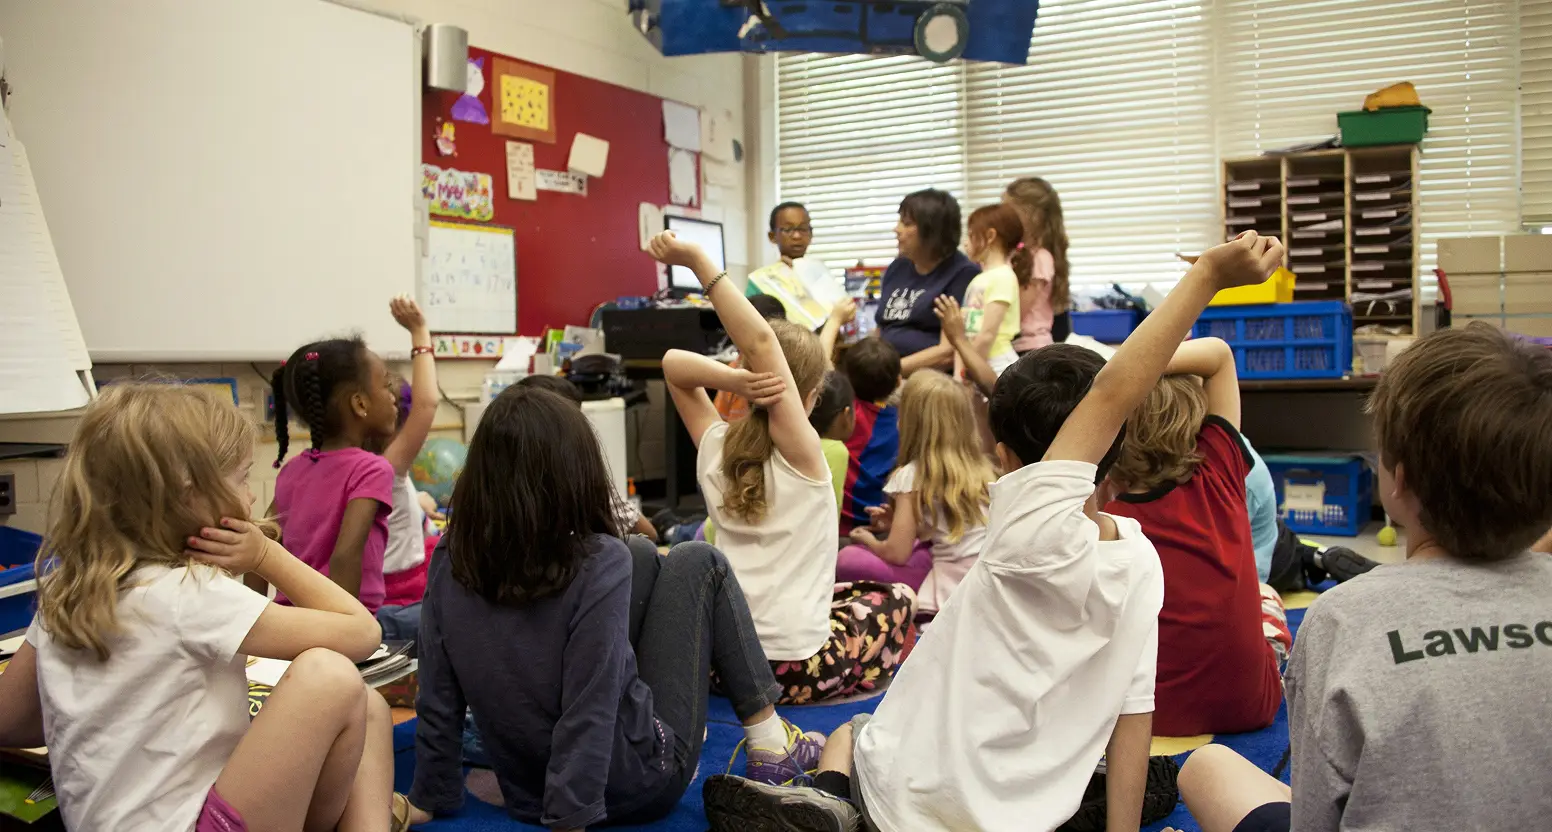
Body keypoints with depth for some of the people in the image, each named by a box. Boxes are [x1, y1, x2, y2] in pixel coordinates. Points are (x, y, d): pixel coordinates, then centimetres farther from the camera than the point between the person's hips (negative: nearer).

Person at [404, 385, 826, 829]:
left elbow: (438, 703, -5)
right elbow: (588, 720, -27)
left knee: (642, 557, 15)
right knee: (697, 563, 7)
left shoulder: (449, 561, -11)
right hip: (635, 786, -5)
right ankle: (769, 742, 14)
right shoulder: (598, 564, -26)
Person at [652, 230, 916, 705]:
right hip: (795, 668, -5)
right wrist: (697, 261, -30)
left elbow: (674, 363, 4)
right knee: (896, 598, 23)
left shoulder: (714, 448, -2)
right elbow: (761, 342, -26)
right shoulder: (801, 453, -16)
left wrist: (733, 380, -15)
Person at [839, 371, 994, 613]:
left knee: (848, 559, -5)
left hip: (952, 591, -7)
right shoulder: (980, 466, 9)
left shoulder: (913, 475, -8)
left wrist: (869, 540, 14)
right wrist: (899, 523, 20)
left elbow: (897, 553, -7)